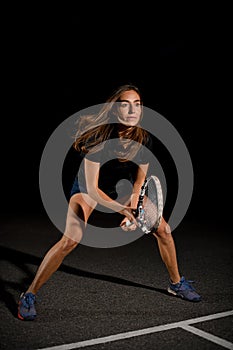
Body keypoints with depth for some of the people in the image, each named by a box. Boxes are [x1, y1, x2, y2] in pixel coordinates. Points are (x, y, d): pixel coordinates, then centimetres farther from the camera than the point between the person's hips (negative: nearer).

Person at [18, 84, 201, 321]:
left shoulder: (143, 139, -20)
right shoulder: (99, 137, -34)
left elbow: (139, 181, -7)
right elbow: (91, 188, -34)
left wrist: (132, 208, -21)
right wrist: (123, 209, -45)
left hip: (124, 187, 5)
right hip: (88, 188, -4)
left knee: (163, 230, 1)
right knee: (70, 240, -23)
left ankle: (176, 283, 26)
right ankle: (29, 295, -3)